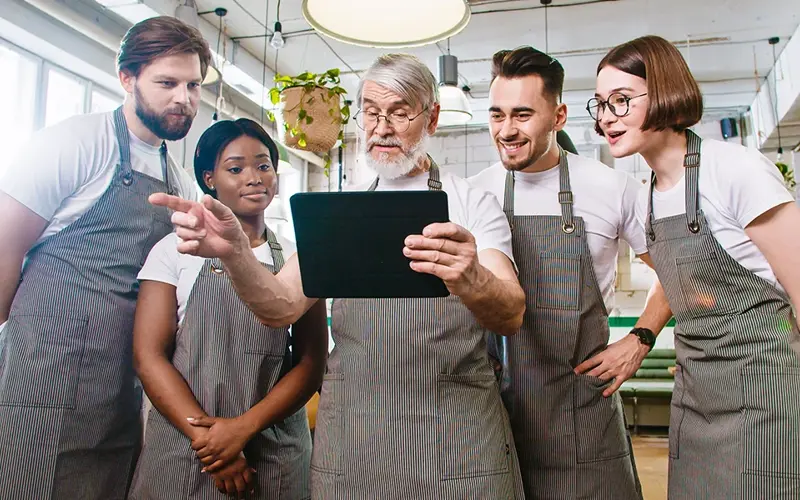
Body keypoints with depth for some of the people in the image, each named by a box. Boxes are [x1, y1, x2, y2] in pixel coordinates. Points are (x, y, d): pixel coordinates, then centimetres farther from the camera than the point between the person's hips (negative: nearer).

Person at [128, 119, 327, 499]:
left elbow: (311, 363, -1)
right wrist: (205, 435, -14)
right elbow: (148, 356, -4)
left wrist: (243, 428, -14)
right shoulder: (176, 250, 1)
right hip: (182, 450, 0)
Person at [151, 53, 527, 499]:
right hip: (349, 439, 3)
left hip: (458, 439, -2)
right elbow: (282, 307, -1)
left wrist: (470, 281, -38)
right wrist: (234, 253, -22)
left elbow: (510, 317, -14)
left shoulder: (473, 204, 0)